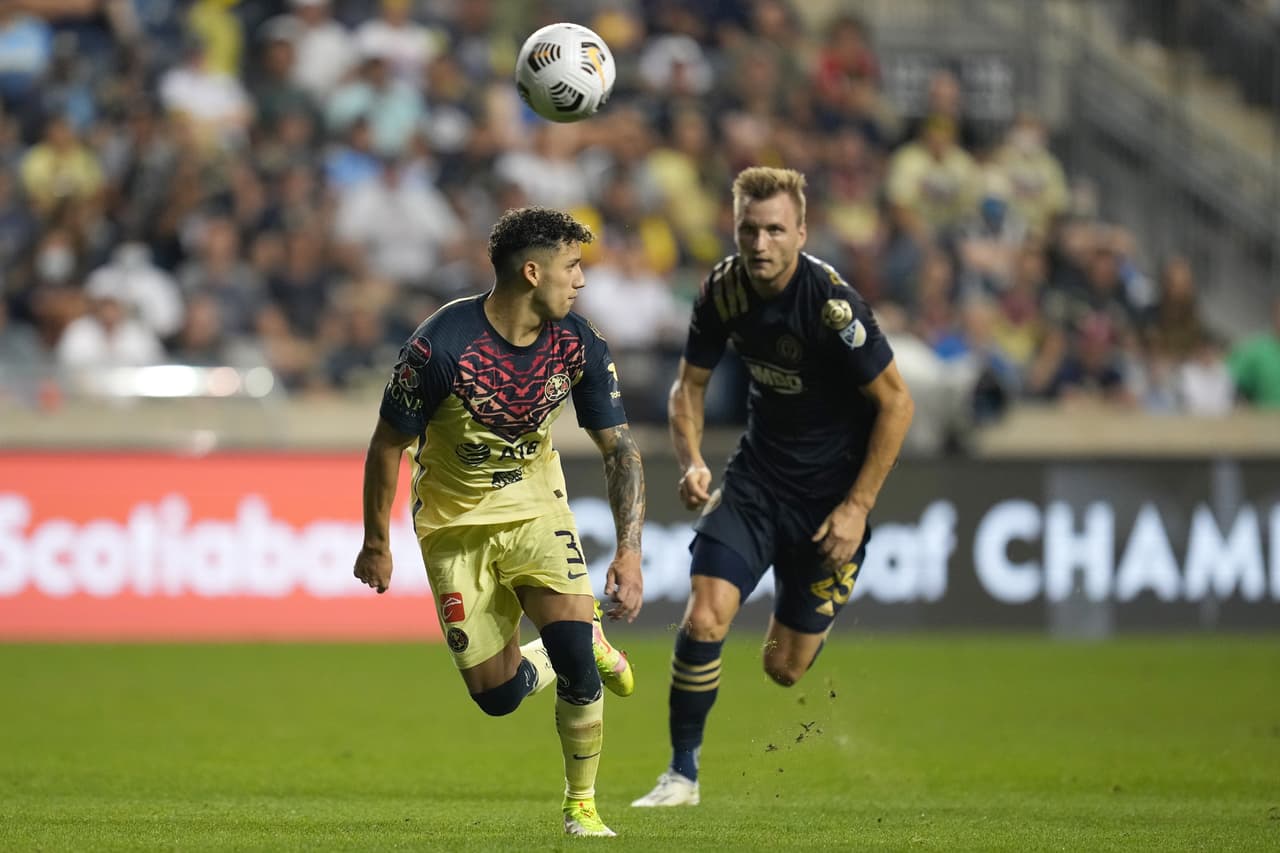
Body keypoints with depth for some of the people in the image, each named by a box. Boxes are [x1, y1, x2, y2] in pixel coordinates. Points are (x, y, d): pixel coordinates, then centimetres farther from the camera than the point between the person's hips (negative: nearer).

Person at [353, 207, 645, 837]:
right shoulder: (441, 346, -25)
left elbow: (618, 447, -6)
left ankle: (581, 807, 3)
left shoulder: (578, 346, -14)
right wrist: (376, 543, -3)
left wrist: (630, 553, -16)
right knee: (496, 694, -2)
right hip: (455, 524, -2)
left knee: (573, 656, -19)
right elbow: (388, 444, -12)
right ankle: (585, 642, 31)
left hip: (535, 508, 2)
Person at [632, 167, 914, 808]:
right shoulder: (723, 289, -9)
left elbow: (896, 403, -16)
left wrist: (858, 507, -17)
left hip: (830, 494, -4)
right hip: (756, 474, 4)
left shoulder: (831, 303, -25)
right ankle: (682, 774, 0)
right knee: (704, 619, -15)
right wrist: (692, 461, -10)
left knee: (785, 668, 1)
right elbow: (690, 382, 8)